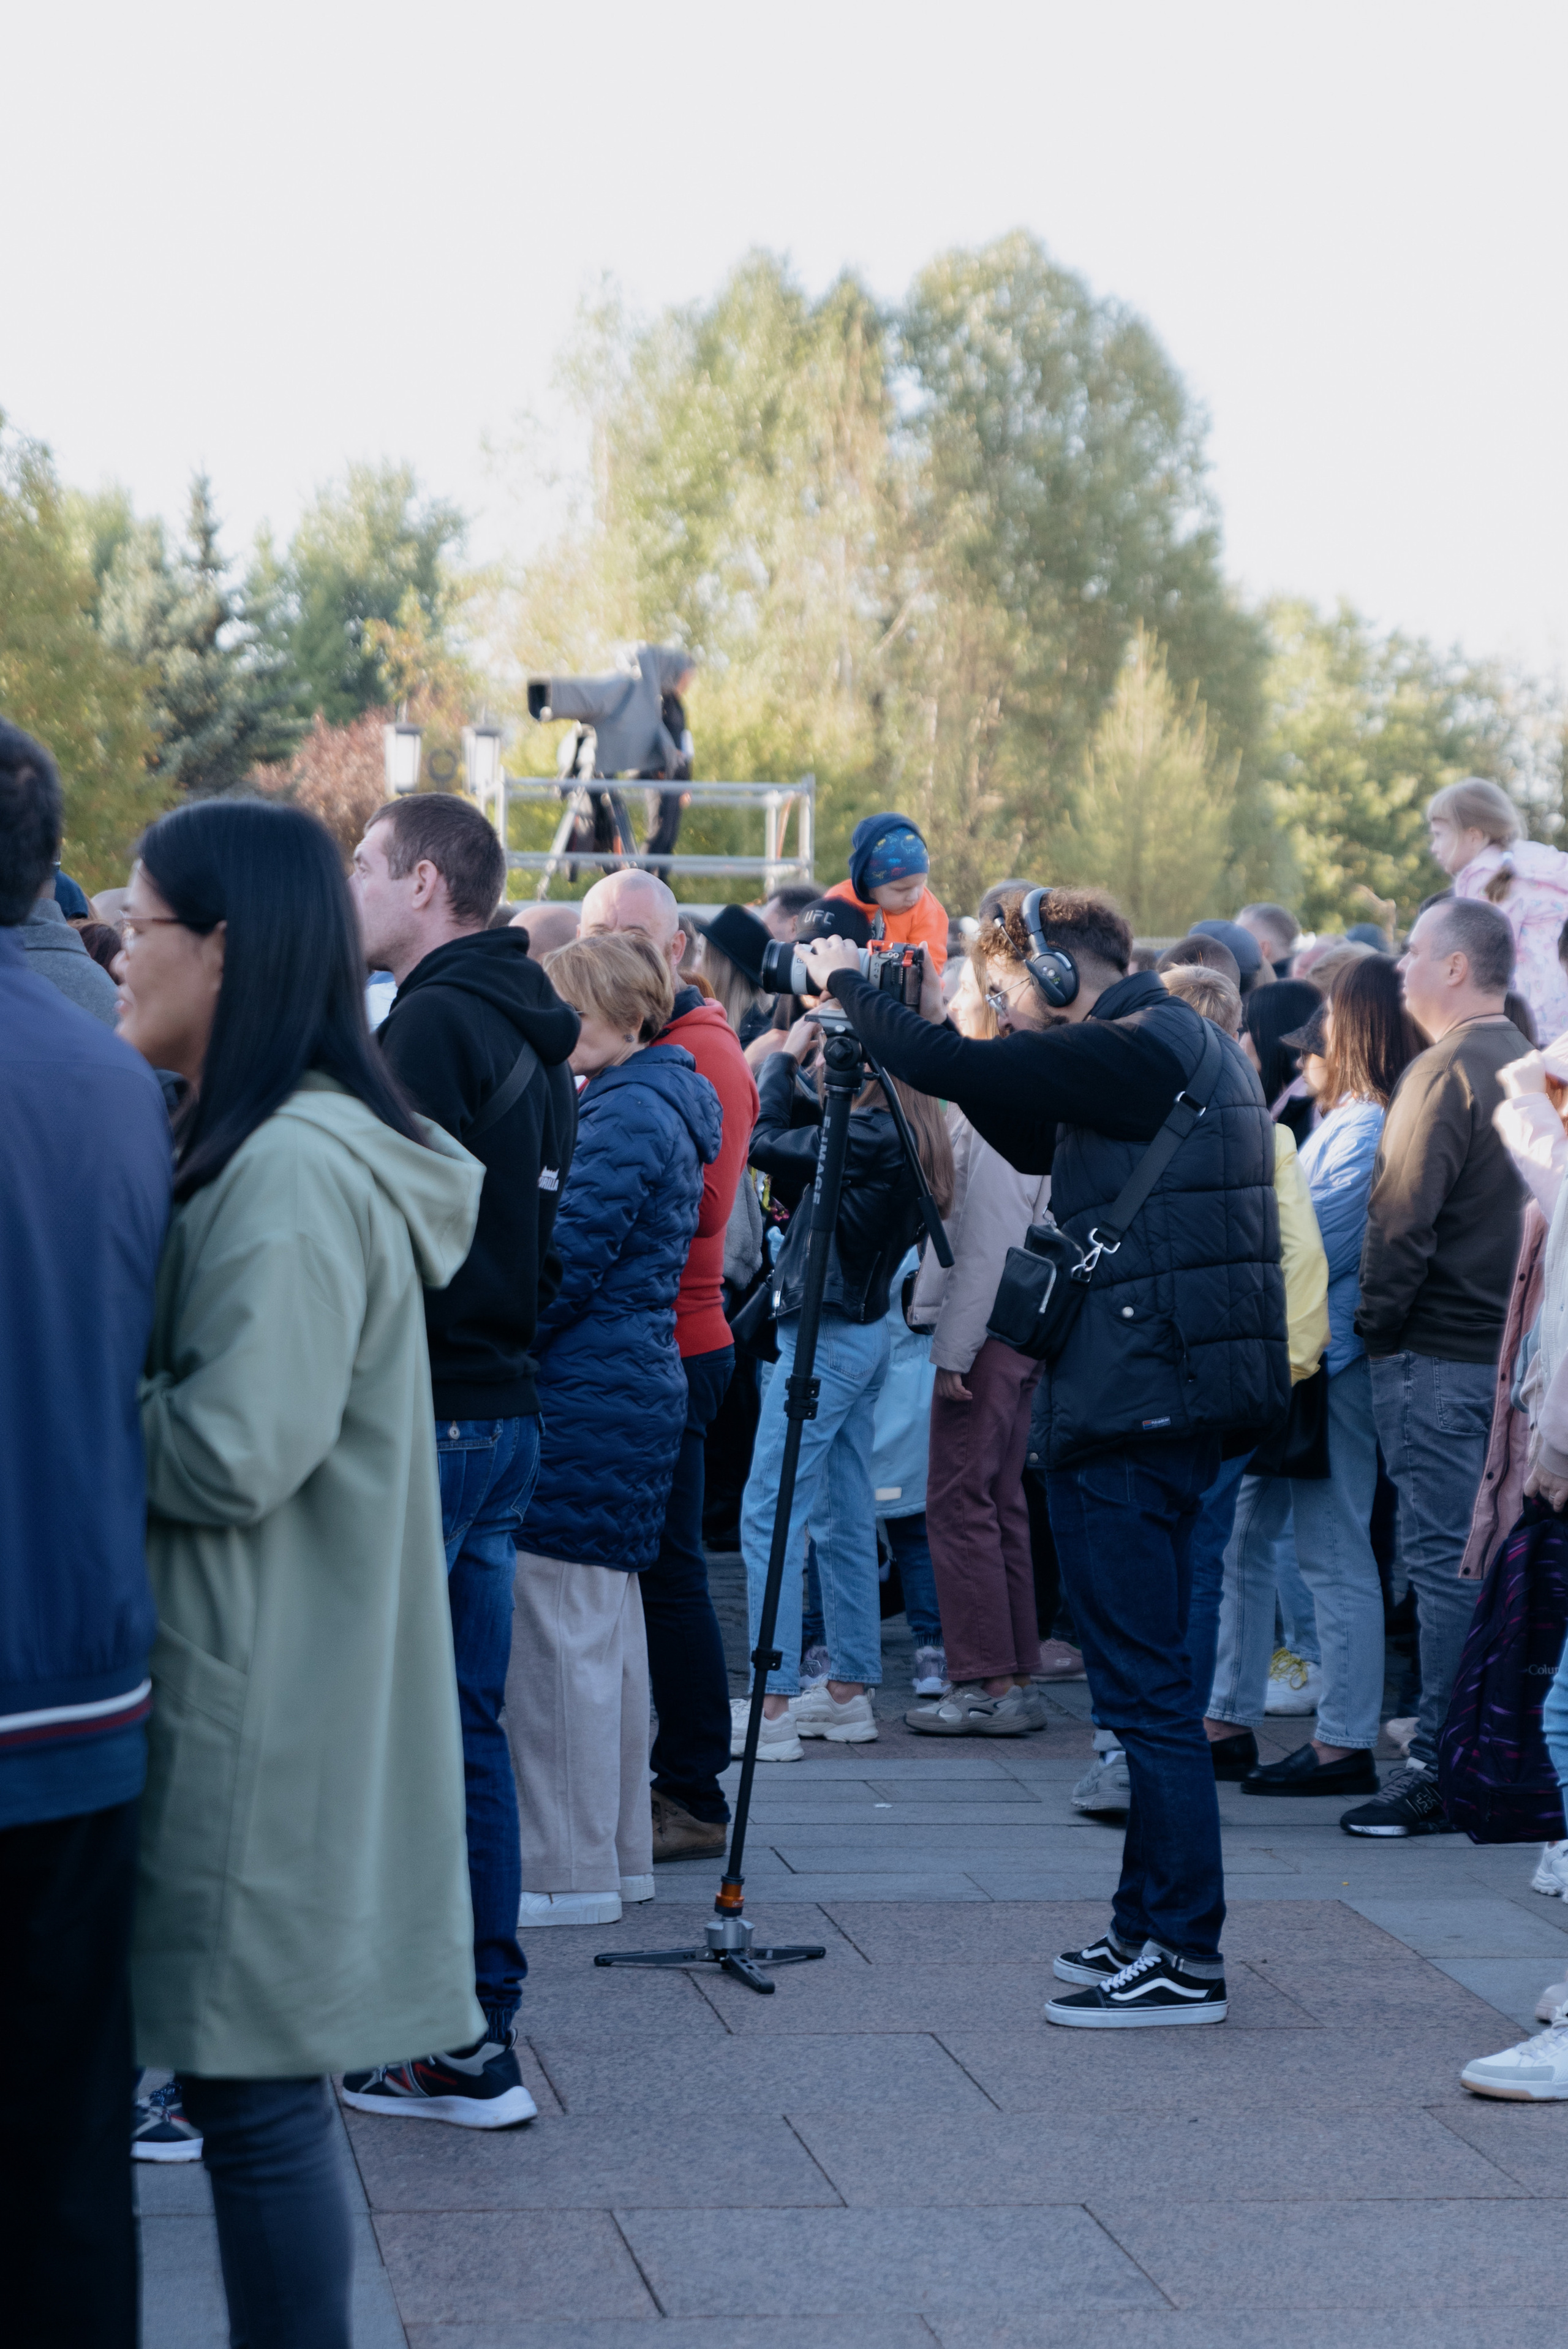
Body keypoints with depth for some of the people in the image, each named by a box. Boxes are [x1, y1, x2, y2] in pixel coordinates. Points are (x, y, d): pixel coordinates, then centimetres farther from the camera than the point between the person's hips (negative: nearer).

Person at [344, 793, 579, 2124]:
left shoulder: (432, 1026, -13)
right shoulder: (533, 1035, 15)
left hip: (424, 1414, -9)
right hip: (507, 1405, 9)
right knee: (470, 1725, 12)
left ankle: (446, 2048, 0)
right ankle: (483, 2027, 15)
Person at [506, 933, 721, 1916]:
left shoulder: (625, 1115, -15)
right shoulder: (668, 1100, 16)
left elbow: (571, 1261, -18)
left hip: (590, 1394, -11)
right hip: (645, 1380, 11)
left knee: (563, 1629, -6)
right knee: (609, 1627, 14)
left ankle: (572, 1869, -1)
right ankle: (620, 1852, 20)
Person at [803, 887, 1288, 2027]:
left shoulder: (1136, 1049, -14)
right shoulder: (1190, 1044, 17)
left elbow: (951, 1067, -18)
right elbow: (1035, 1142, 26)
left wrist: (846, 983, -1)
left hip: (1132, 1406, -10)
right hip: (1179, 1400, 10)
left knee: (1145, 1683, -7)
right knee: (1150, 1680, 16)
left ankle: (1183, 1958, -5)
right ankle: (1151, 1929, 23)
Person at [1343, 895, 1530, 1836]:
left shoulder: (1445, 1073, -13)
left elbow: (1402, 1219, -16)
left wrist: (1376, 1328, -7)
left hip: (1440, 1356, -8)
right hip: (1513, 1350, 8)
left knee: (1443, 1557, -5)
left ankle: (1442, 1771, -3)